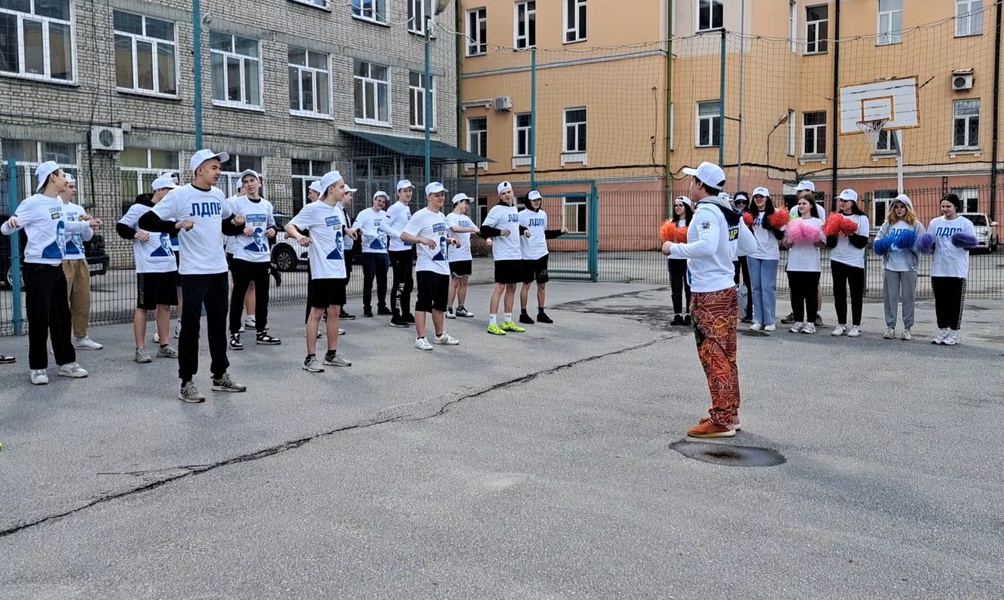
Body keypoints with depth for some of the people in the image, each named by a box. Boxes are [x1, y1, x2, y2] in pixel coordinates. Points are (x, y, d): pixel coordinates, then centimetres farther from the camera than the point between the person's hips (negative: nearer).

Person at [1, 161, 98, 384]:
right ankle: (38, 367, 9)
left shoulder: (59, 203, 9)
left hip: (57, 268, 8)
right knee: (40, 320, -2)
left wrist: (85, 224, 30)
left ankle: (66, 362, 22)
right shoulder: (33, 203, -13)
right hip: (38, 268, -8)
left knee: (62, 317, 12)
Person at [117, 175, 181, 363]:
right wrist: (135, 234, -21)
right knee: (143, 307, -1)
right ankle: (140, 349, 5)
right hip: (148, 268, -7)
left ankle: (164, 346, 19)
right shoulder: (139, 208, -8)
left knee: (165, 305, 11)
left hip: (169, 266, 7)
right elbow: (121, 227, -6)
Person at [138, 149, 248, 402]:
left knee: (218, 323, 14)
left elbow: (227, 226, 23)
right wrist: (176, 224, -27)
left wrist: (238, 224, 1)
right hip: (194, 271, -6)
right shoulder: (179, 195, -9)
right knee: (191, 325, -1)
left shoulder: (218, 195, 10)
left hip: (219, 269, 6)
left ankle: (220, 375, 25)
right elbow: (145, 222, -13)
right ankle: (186, 383, 7)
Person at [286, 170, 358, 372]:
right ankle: (310, 358, 1)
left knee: (334, 311, 12)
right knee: (317, 311, -4)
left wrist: (347, 230, 18)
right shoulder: (312, 209, -11)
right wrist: (299, 235, -33)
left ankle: (332, 354, 21)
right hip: (322, 270, -8)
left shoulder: (337, 211, 13)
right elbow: (289, 226, -15)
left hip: (338, 270, 8)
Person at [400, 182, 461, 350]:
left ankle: (440, 335, 28)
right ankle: (420, 338, -3)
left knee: (440, 303, 16)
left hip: (443, 267, 8)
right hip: (427, 267, -8)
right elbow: (404, 235, -16)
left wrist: (449, 240, 7)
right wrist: (422, 239, -30)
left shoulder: (442, 216, 15)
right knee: (424, 302, -7)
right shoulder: (421, 215, -10)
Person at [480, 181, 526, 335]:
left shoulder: (514, 209, 15)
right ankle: (492, 324, -5)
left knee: (511, 287, 11)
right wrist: (499, 232, -27)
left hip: (516, 255, 8)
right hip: (503, 255, -8)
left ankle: (508, 322, 19)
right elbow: (484, 230, -14)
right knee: (500, 287, -8)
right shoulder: (497, 210, -8)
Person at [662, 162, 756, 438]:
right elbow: (750, 245, 17)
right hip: (727, 290, 9)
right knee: (726, 357, 15)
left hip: (709, 295, -9)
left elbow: (707, 246, -32)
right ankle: (730, 413, 24)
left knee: (713, 357, -5)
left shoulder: (707, 211, -15)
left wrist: (673, 247, -20)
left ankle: (721, 421, 0)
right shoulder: (730, 211, 11)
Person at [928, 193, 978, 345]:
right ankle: (942, 330, 18)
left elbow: (971, 243, -3)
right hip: (938, 269, 3)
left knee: (956, 302, 3)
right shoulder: (935, 222, 8)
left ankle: (954, 333, 11)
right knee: (940, 301, 8)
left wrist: (965, 243, -25)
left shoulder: (965, 223, -1)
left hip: (957, 270, -3)